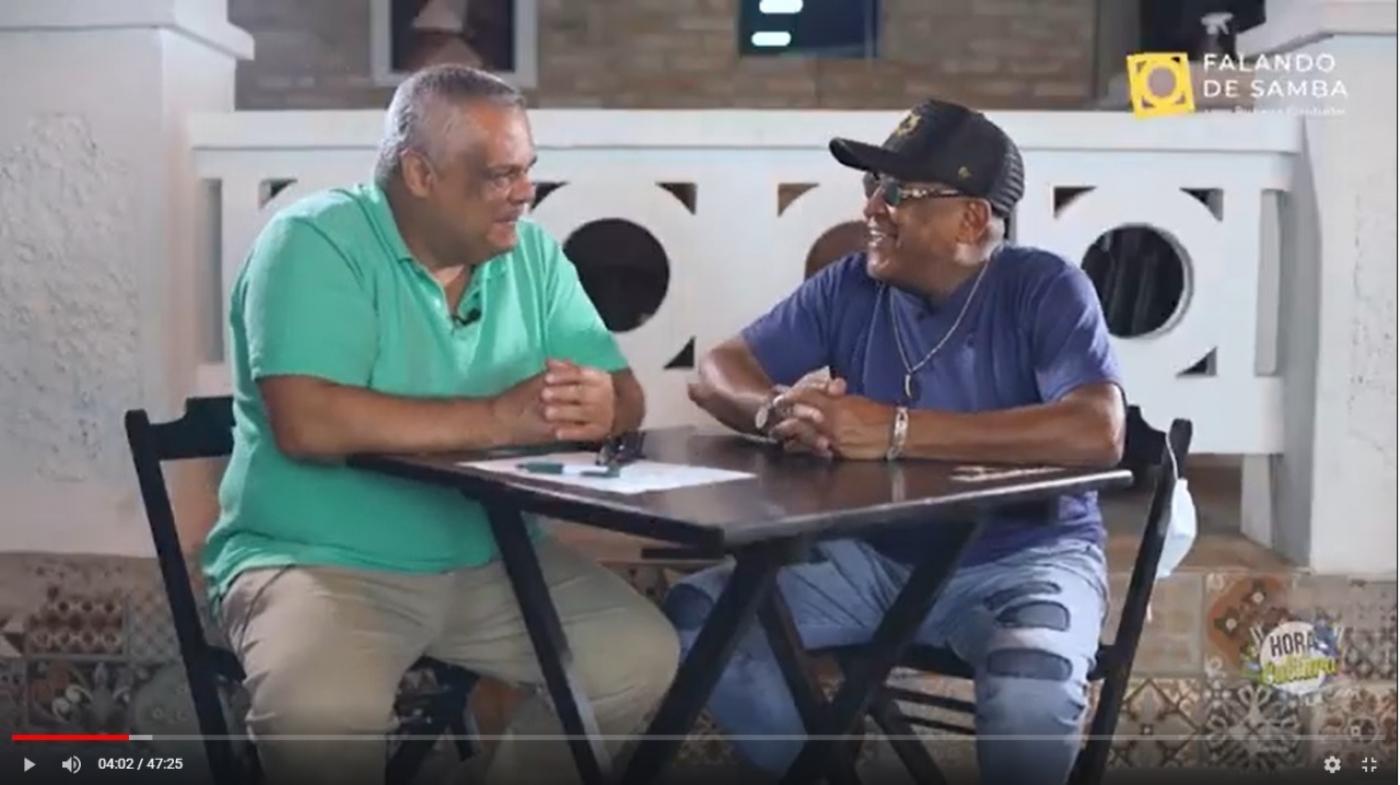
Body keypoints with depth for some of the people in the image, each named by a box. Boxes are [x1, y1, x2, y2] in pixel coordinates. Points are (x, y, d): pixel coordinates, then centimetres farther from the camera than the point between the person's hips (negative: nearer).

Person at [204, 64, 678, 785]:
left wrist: (599, 406, -23)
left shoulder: (532, 253, 5)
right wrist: (496, 419, -24)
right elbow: (308, 422, -26)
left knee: (645, 658, -8)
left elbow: (626, 395, 2)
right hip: (319, 561, -5)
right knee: (324, 716, -32)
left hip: (489, 560, 6)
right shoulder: (315, 242, -13)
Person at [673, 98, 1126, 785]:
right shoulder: (848, 287, 0)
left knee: (1029, 694, -35)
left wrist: (895, 430, -34)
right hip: (873, 554, 5)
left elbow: (1097, 433, -30)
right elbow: (719, 372, 3)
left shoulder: (1045, 290, -13)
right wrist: (777, 411, -24)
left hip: (1020, 559, -4)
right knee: (695, 613, -11)